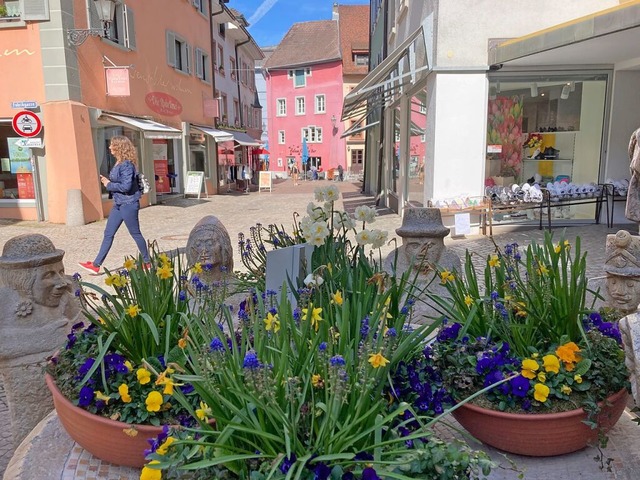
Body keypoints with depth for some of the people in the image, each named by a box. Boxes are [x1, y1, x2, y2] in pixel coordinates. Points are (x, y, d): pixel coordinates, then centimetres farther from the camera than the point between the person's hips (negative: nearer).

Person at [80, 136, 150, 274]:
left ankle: (147, 262, 19)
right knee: (108, 234, 9)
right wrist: (107, 181, 2)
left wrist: (109, 185, -11)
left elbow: (126, 186, -23)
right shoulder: (118, 163, 11)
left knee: (135, 233, 3)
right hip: (118, 204, 10)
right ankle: (96, 264, 13)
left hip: (128, 204, -10)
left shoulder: (127, 164, -17)